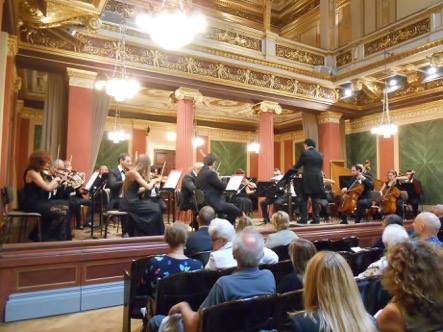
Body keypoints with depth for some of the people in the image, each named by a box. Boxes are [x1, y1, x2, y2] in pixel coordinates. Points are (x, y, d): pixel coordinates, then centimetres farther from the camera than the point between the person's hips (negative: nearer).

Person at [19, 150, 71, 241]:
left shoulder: (41, 173, 13)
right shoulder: (32, 172, -15)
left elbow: (51, 189, 12)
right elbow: (47, 187, -23)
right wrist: (55, 180, -6)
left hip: (41, 201, 9)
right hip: (31, 204, -9)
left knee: (65, 206, -1)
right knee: (61, 212, -19)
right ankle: (45, 237, 0)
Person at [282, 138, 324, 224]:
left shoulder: (305, 153, -6)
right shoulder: (320, 155, 10)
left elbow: (297, 166, -3)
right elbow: (321, 168, 15)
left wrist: (287, 175, 9)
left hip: (307, 180, -5)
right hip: (317, 180, 5)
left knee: (303, 200, 4)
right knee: (316, 200, 8)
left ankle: (304, 219, 3)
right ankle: (316, 219, 8)